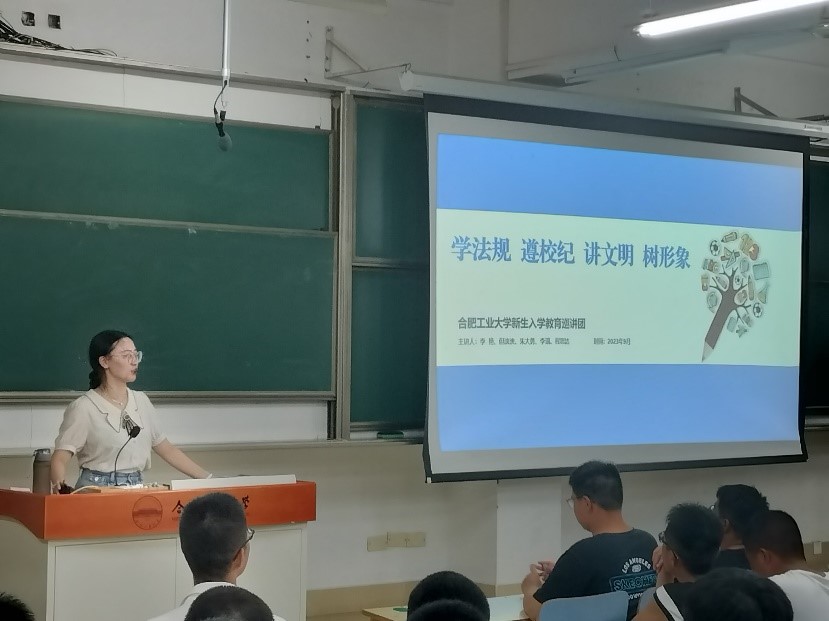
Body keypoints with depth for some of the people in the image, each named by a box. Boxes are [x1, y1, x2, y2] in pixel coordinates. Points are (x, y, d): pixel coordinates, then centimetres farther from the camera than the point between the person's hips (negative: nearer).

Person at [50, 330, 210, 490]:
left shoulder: (140, 401, 13)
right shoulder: (84, 408, -4)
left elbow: (166, 449, 18)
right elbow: (60, 458, -10)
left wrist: (207, 478, 12)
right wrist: (59, 485, -31)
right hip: (97, 489, -5)